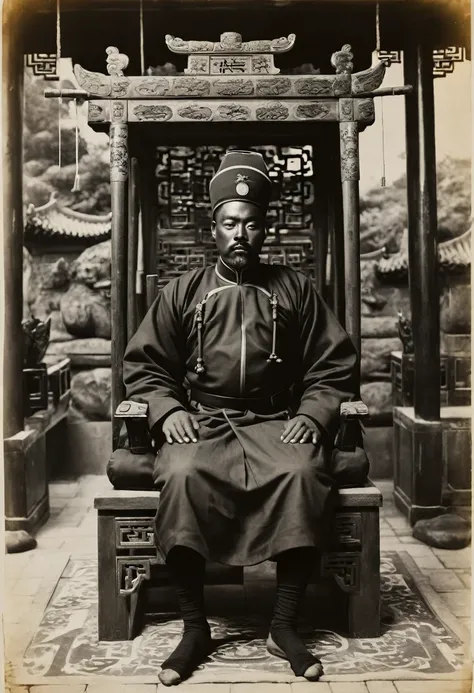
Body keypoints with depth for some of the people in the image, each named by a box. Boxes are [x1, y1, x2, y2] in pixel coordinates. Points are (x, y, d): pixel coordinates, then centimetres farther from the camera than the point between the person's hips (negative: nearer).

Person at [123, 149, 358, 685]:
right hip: (200, 421, 0)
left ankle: (284, 626, -16)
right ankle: (194, 627, -16)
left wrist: (312, 414, -9)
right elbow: (143, 366, 10)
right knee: (182, 475, -33)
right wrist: (166, 410, -8)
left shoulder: (295, 290, 11)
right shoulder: (183, 292, 12)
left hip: (275, 422, 0)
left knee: (303, 472, -32)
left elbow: (333, 368, 8)